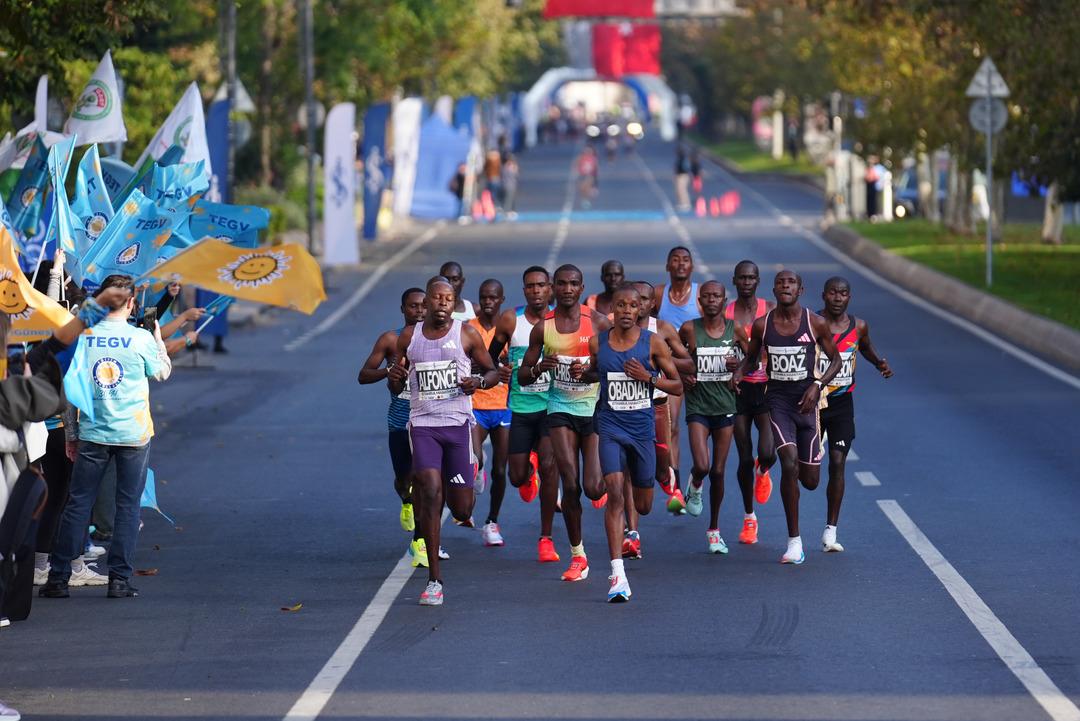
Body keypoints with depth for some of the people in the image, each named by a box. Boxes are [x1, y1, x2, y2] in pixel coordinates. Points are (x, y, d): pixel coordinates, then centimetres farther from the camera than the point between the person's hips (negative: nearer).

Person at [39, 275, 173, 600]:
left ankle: (58, 577, 6)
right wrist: (159, 339, 26)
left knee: (77, 504, 6)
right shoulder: (141, 338, -8)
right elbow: (163, 372, 10)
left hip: (92, 435, 2)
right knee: (128, 506, 6)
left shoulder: (83, 338, -1)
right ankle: (119, 579, 3)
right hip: (134, 434, -2)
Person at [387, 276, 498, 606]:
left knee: (462, 510, 0)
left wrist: (479, 382, -13)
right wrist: (395, 377, -9)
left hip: (458, 424, 0)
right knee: (430, 492, -17)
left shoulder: (466, 334, 1)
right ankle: (434, 581, -13)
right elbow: (395, 389, 15)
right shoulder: (408, 337, 7)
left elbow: (492, 371, 10)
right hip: (422, 424, 1)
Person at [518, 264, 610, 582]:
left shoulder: (598, 323, -3)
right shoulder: (543, 327, 3)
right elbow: (522, 376, 8)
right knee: (570, 485, -9)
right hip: (560, 408, 1)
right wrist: (538, 368, -14)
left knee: (594, 488, -9)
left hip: (595, 408, -1)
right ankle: (577, 556, 5)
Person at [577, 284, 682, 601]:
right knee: (614, 492, -18)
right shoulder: (597, 342, 1)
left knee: (643, 506, 11)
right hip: (610, 425, 0)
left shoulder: (653, 343, -4)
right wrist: (582, 373, -1)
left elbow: (677, 386, 1)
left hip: (642, 427, 0)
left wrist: (649, 377, -16)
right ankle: (618, 575, -20)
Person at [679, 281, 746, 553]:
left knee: (718, 472, 6)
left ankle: (714, 529, 22)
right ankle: (695, 486, 20)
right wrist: (682, 375, -7)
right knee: (702, 466, -19)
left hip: (725, 406, 2)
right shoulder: (689, 329, -5)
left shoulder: (735, 329, -1)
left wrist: (739, 363, -9)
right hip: (698, 406, -2)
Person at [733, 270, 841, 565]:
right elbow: (751, 357, 15)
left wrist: (817, 385, -12)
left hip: (806, 401, 1)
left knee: (810, 480, 3)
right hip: (777, 400, -1)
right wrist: (739, 373, -8)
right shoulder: (762, 325, -1)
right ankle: (794, 541, -11)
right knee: (789, 463, -20)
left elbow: (836, 359, 5)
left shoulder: (816, 323, -4)